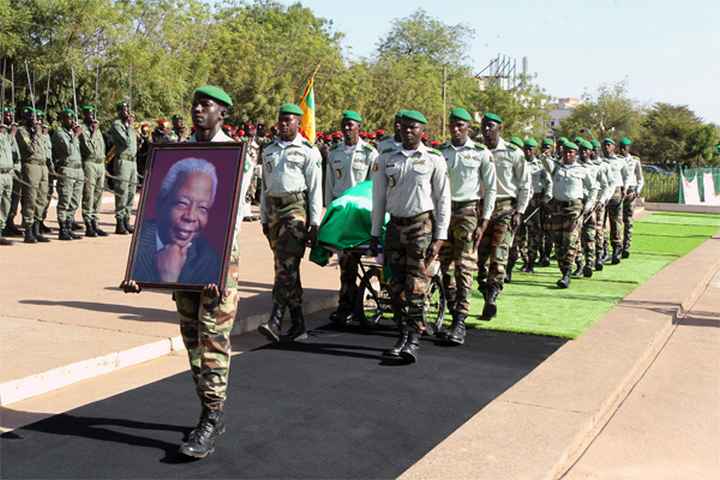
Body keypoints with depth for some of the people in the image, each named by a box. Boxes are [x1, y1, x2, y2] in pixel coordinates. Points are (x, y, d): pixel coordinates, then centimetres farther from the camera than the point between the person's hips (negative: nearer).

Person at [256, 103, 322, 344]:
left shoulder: (308, 151, 1)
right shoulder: (268, 150, 17)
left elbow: (315, 189, -3)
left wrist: (315, 223, -9)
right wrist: (264, 219, 16)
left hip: (296, 209, -6)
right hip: (274, 209, 6)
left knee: (286, 265, -16)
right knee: (286, 268, 6)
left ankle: (275, 322, -20)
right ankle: (298, 324, 12)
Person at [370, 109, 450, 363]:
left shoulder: (434, 159, 0)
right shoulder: (386, 158, 8)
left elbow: (443, 200, -1)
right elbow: (378, 198, 10)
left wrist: (439, 237, -7)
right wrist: (375, 234, 7)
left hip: (422, 225, -3)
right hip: (395, 226, 4)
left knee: (416, 286, -7)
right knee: (396, 286, 6)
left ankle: (414, 340, -2)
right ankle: (403, 335, 17)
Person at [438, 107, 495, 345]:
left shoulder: (481, 153, 1)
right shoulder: (439, 152, 8)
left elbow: (490, 189, 2)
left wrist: (484, 223, -5)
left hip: (468, 211, -3)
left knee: (464, 268, -8)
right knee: (446, 267, 4)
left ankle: (459, 324, -8)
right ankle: (454, 315, 16)